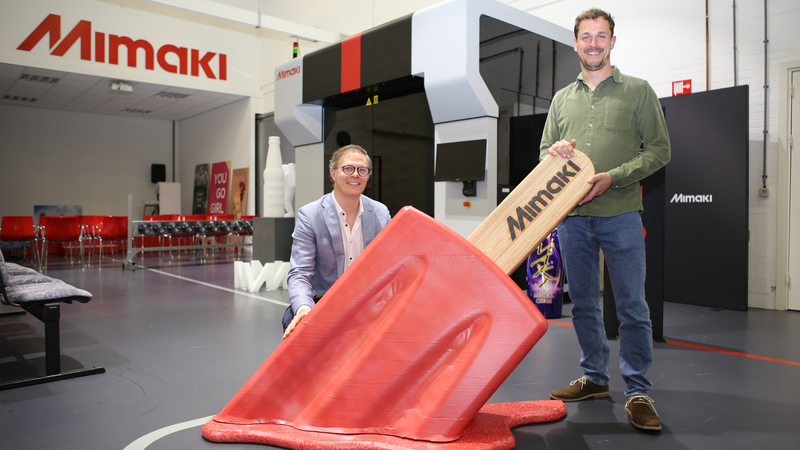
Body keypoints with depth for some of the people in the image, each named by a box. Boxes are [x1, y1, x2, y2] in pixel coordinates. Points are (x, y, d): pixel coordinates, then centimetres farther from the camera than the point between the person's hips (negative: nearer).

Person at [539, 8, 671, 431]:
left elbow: (659, 149, 1)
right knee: (583, 303, 10)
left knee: (631, 305, -2)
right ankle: (594, 377, 25)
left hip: (620, 214, -3)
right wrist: (554, 153, -7)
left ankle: (638, 391, 10)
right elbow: (544, 152, 18)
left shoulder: (638, 91, 6)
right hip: (571, 216, 4)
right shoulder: (562, 98, 16)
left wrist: (613, 177, -13)